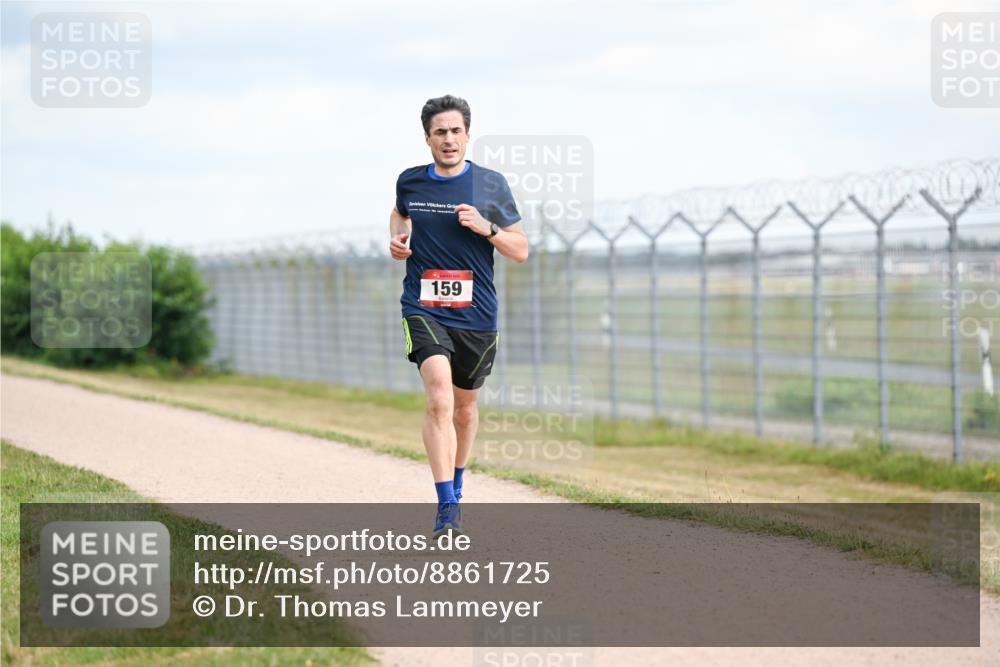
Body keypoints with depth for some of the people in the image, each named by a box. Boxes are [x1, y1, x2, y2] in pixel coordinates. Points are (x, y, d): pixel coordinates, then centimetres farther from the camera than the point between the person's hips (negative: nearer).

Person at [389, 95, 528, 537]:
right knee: (439, 399, -21)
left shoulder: (491, 185, -1)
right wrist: (396, 239, 7)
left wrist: (487, 228, -15)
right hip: (423, 311, -1)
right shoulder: (410, 182, 3)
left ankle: (456, 487, 41)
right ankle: (447, 507, -25)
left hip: (476, 315, 1)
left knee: (465, 407, 15)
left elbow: (521, 251, 2)